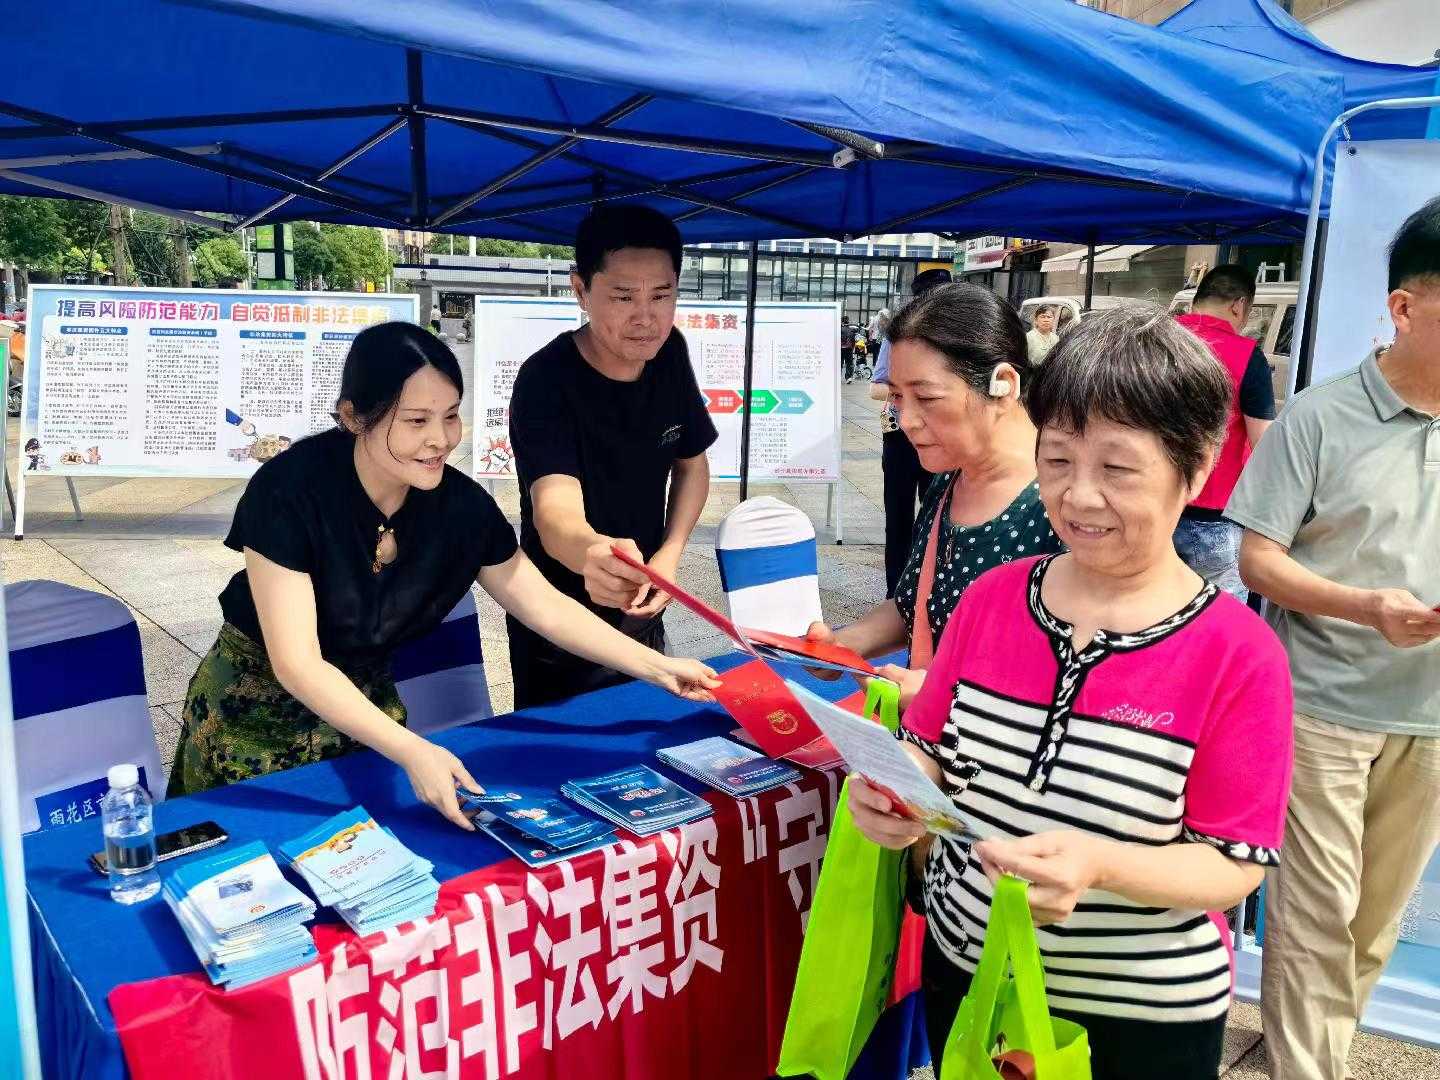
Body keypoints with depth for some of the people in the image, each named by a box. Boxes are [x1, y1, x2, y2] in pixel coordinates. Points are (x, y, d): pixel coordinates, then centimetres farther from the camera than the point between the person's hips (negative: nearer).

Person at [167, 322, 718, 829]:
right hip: (256, 709, -3)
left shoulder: (460, 502, -16)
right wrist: (412, 752, -43)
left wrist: (655, 666, -11)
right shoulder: (290, 490, -29)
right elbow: (297, 664, -31)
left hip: (367, 704, 4)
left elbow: (546, 606, -5)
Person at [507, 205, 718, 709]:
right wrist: (591, 553, -62)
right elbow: (555, 514, -39)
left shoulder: (668, 353, -9)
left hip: (642, 612, 6)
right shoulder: (545, 381, -26)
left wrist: (668, 555, -10)